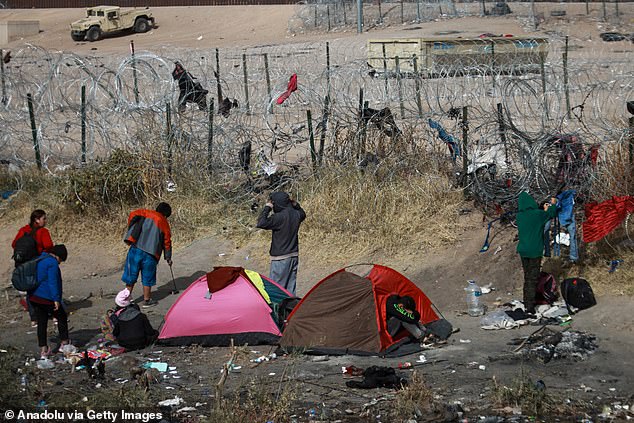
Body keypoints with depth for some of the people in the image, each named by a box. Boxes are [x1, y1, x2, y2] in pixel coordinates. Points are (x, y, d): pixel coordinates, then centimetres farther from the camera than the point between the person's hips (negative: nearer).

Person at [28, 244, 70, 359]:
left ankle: (43, 350, 10)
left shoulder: (39, 260, 15)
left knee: (41, 322, 12)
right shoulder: (53, 263, -14)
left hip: (34, 297, 8)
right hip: (46, 298, -8)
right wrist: (56, 299, -19)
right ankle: (64, 343, 21)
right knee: (62, 317, 13)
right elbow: (52, 282, -20)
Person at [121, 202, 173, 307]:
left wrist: (130, 233, 5)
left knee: (131, 275, 12)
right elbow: (167, 242, 17)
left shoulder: (146, 213, 12)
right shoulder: (164, 224, 12)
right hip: (150, 254, -1)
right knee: (147, 278, 13)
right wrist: (168, 258, 30)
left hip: (136, 248, 1)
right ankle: (146, 300, 21)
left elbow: (133, 215, -4)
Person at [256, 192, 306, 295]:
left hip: (280, 258, -8)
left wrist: (267, 208, -16)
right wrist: (295, 204, 14)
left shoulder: (279, 217, -21)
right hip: (294, 255, 8)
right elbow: (303, 214, 29)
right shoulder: (296, 214, 4)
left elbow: (261, 223, -27)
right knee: (291, 286, 13)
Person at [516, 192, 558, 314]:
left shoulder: (519, 216, 1)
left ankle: (526, 304, 24)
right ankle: (530, 308, -4)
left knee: (527, 278, 17)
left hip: (523, 251, 5)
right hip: (535, 251, -5)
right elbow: (552, 214, 5)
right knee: (533, 279, -2)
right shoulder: (537, 214, -14)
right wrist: (553, 204, 25)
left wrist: (544, 210, 28)